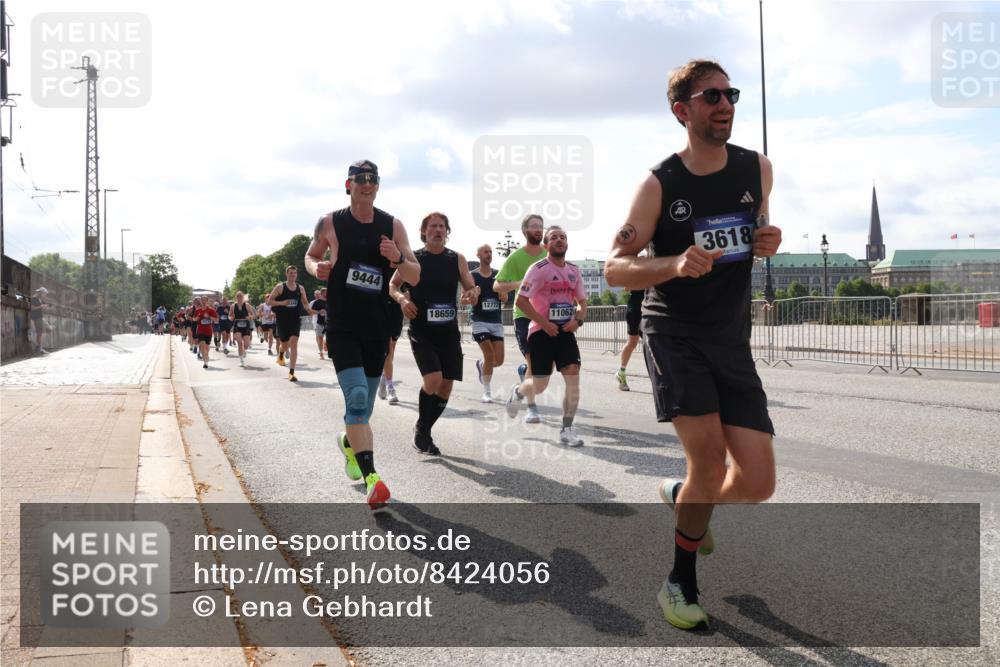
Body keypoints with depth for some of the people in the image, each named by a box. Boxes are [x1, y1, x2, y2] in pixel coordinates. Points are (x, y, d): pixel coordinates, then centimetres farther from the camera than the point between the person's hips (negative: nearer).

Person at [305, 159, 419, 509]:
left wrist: (398, 260, -20)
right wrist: (316, 268, -9)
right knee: (357, 397, -19)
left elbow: (415, 277, 2)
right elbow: (311, 255, 15)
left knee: (364, 402, 16)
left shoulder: (393, 226, 2)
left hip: (378, 326, 3)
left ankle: (349, 442, 47)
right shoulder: (330, 223, -2)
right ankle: (371, 479, -22)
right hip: (341, 326, -3)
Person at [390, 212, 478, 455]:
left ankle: (425, 430, 26)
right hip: (421, 330, -3)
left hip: (449, 331, 3)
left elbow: (471, 288, 8)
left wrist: (473, 293, -16)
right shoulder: (413, 258, 0)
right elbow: (393, 285, 8)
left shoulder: (457, 259, 5)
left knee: (446, 385, 4)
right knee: (433, 380, -19)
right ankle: (420, 428, 6)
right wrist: (402, 299, -13)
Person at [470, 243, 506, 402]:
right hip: (480, 321, -4)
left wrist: (503, 295, -14)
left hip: (496, 321, 4)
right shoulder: (472, 276, -2)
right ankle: (487, 391, 1)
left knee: (499, 360, 0)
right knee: (489, 355, -15)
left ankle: (481, 365, 34)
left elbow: (505, 298, 8)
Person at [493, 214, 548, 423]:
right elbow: (497, 286, -6)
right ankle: (531, 408, 0)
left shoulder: (551, 254, 1)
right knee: (533, 361, -10)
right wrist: (518, 284, -22)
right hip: (523, 314, -3)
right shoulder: (515, 257, -6)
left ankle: (524, 370, 42)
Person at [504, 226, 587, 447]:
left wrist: (578, 319, -5)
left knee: (573, 379, -8)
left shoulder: (574, 271, 8)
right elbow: (521, 300, -14)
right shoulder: (539, 269, -10)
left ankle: (567, 429, 2)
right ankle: (517, 391, 36)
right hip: (541, 331, -5)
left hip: (565, 331, 5)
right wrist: (544, 323, -18)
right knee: (539, 385, 0)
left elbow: (582, 302, 16)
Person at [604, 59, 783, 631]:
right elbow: (614, 268, -9)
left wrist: (767, 243, -4)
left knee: (758, 483, -4)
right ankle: (681, 580, 6)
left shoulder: (758, 170, 3)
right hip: (674, 333, -4)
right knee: (709, 454, -19)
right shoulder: (659, 185, -9)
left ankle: (681, 498, 30)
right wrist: (677, 264, -27)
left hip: (733, 341, 4)